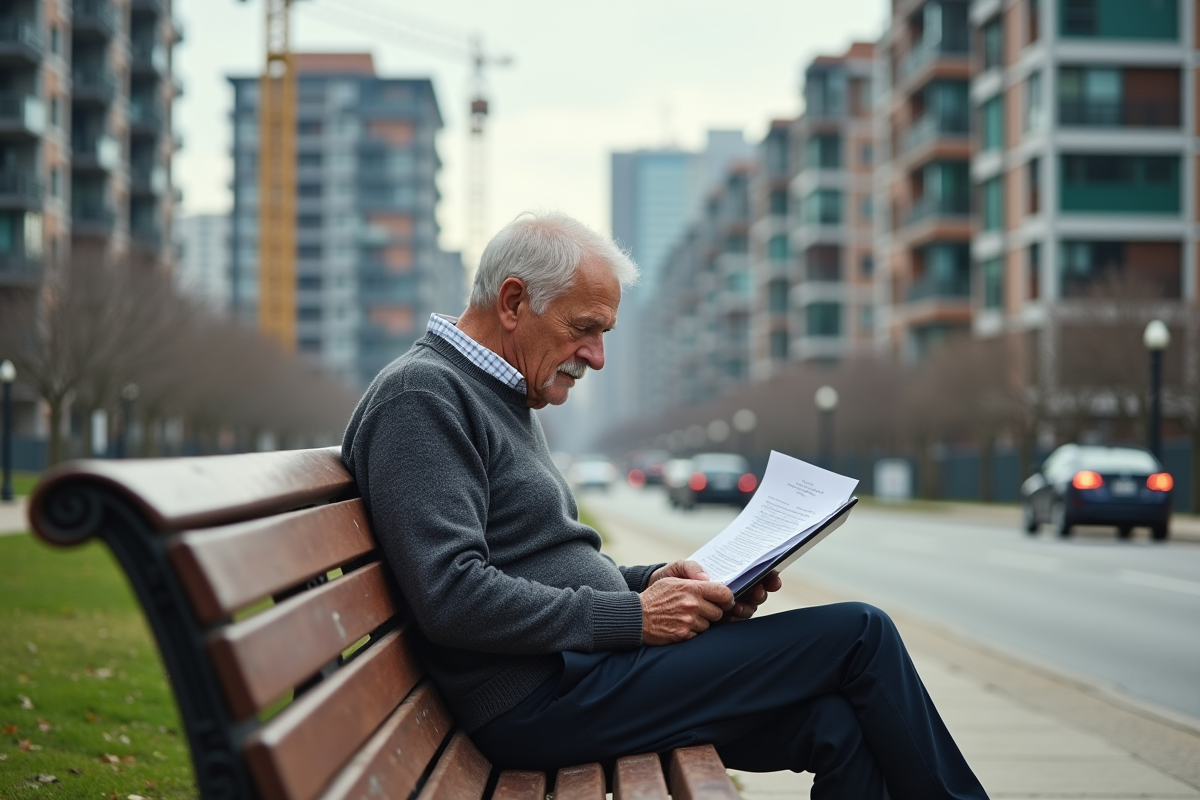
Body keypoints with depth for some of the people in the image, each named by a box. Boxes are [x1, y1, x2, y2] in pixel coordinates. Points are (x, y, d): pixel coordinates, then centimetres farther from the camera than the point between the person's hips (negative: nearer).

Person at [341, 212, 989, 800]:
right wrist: (632, 617, -18)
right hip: (541, 698, -10)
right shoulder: (421, 396, -12)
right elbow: (452, 597, -23)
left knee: (837, 726, -5)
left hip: (573, 672, 10)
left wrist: (654, 582, 7)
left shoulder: (498, 398, 21)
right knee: (858, 635, -9)